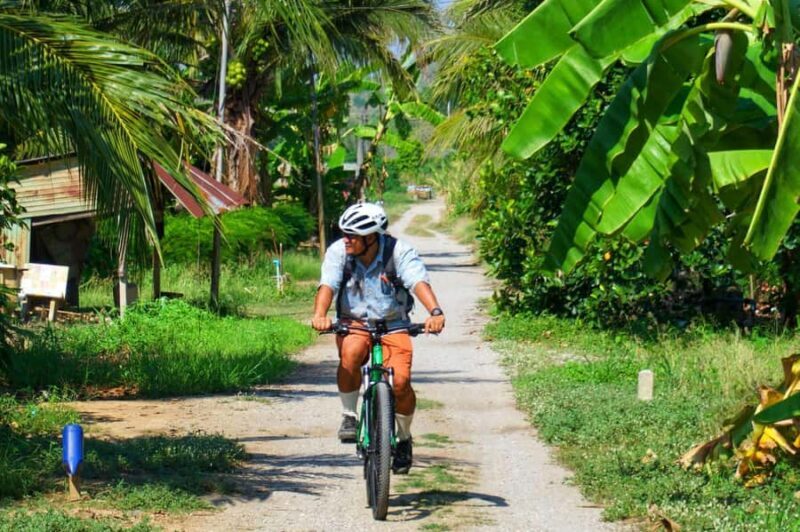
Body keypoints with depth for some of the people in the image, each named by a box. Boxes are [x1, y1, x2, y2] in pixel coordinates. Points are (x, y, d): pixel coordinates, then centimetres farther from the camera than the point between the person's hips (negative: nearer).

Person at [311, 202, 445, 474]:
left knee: (400, 381, -20)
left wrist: (435, 312, -48)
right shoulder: (338, 252, -11)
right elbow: (327, 285, -24)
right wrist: (320, 314, -46)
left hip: (393, 326, 0)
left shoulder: (400, 252, -15)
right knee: (351, 353, -35)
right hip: (353, 325, 0)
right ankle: (349, 416, -15)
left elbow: (419, 282, -29)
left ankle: (404, 439, 8)